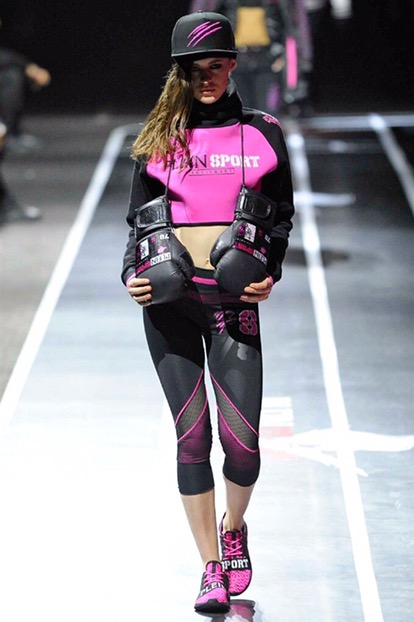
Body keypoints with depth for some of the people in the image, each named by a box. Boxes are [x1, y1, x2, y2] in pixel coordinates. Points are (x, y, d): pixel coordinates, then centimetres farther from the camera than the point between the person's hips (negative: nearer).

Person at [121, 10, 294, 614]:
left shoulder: (262, 134, 8)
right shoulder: (160, 137, 10)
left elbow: (282, 215, 13)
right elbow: (138, 218, 14)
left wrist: (270, 273, -2)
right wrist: (133, 274, -2)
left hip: (232, 296, -1)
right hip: (170, 295, 1)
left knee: (242, 440, -5)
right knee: (191, 437, 0)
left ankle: (233, 527, 27)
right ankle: (211, 569, 9)